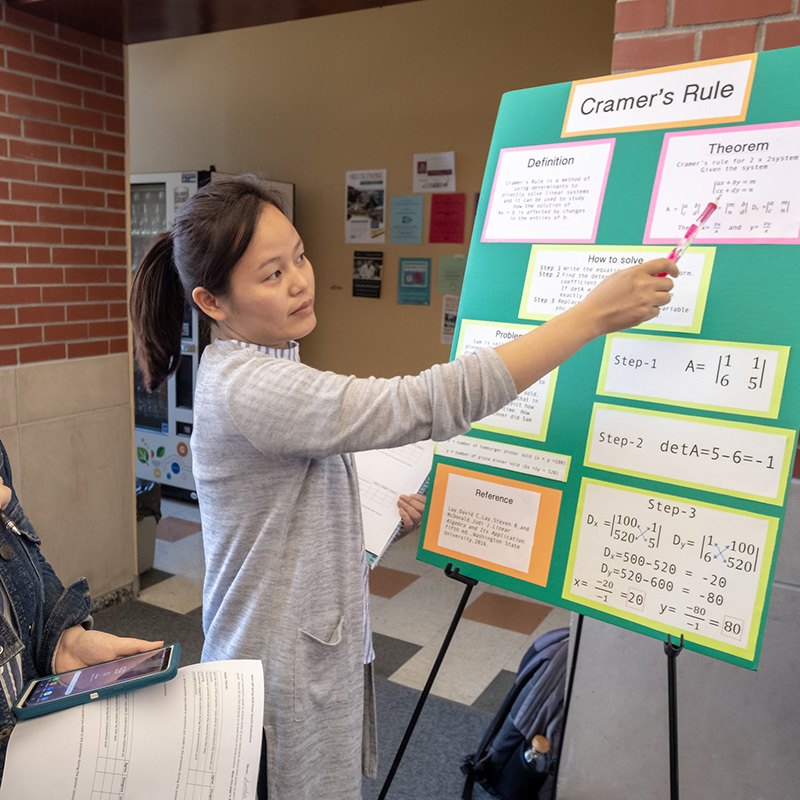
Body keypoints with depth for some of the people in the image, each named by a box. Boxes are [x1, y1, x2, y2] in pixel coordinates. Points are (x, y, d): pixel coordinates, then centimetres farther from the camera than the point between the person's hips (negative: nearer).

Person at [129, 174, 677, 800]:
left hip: (318, 645, 9)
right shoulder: (246, 389, -29)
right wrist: (595, 314, -34)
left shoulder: (260, 367, 4)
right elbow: (430, 405, -36)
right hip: (285, 672, -8)